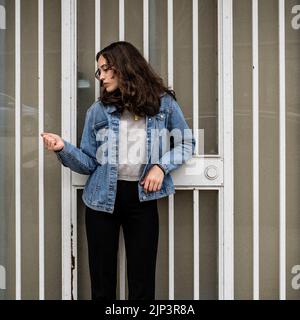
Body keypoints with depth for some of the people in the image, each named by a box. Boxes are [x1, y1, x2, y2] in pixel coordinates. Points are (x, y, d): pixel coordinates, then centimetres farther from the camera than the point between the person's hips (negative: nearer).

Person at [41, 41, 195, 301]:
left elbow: (186, 143, 10)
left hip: (142, 198, -1)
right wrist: (63, 148, -13)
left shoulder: (163, 102, 1)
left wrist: (162, 166, -6)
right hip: (102, 199, 2)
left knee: (142, 281, 4)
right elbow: (90, 163, 4)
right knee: (102, 279, 6)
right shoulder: (97, 111, 5)